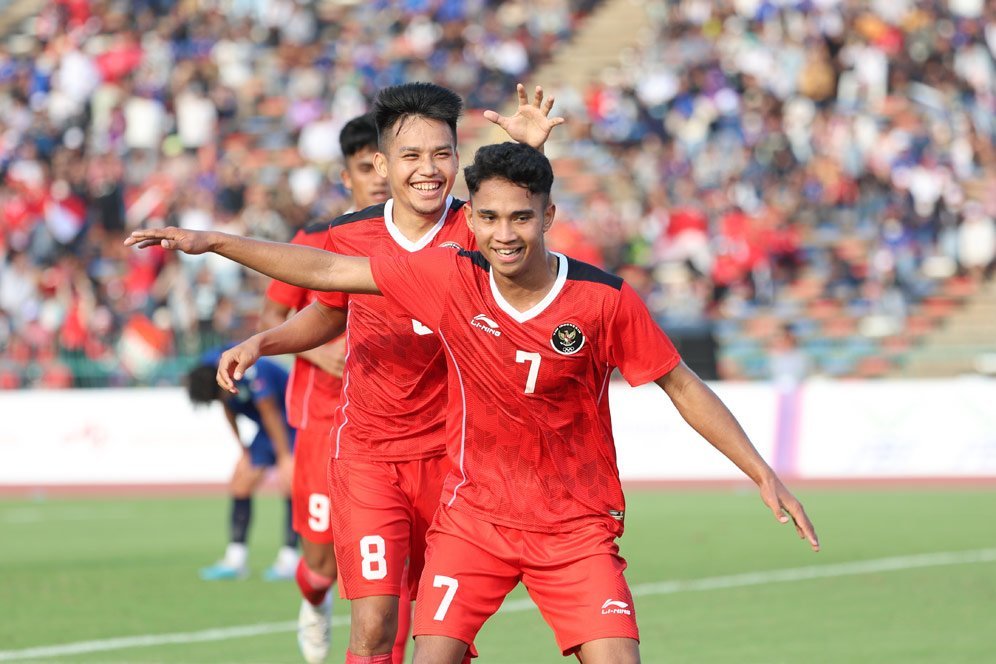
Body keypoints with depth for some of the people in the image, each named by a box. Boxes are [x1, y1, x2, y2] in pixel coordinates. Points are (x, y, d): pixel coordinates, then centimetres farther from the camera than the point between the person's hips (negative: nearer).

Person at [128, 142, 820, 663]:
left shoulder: (606, 300, -13)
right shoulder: (451, 279, -9)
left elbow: (683, 386, -2)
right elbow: (328, 269, -1)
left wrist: (764, 475, -4)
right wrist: (212, 242, -3)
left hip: (578, 524, -1)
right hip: (475, 515, 1)